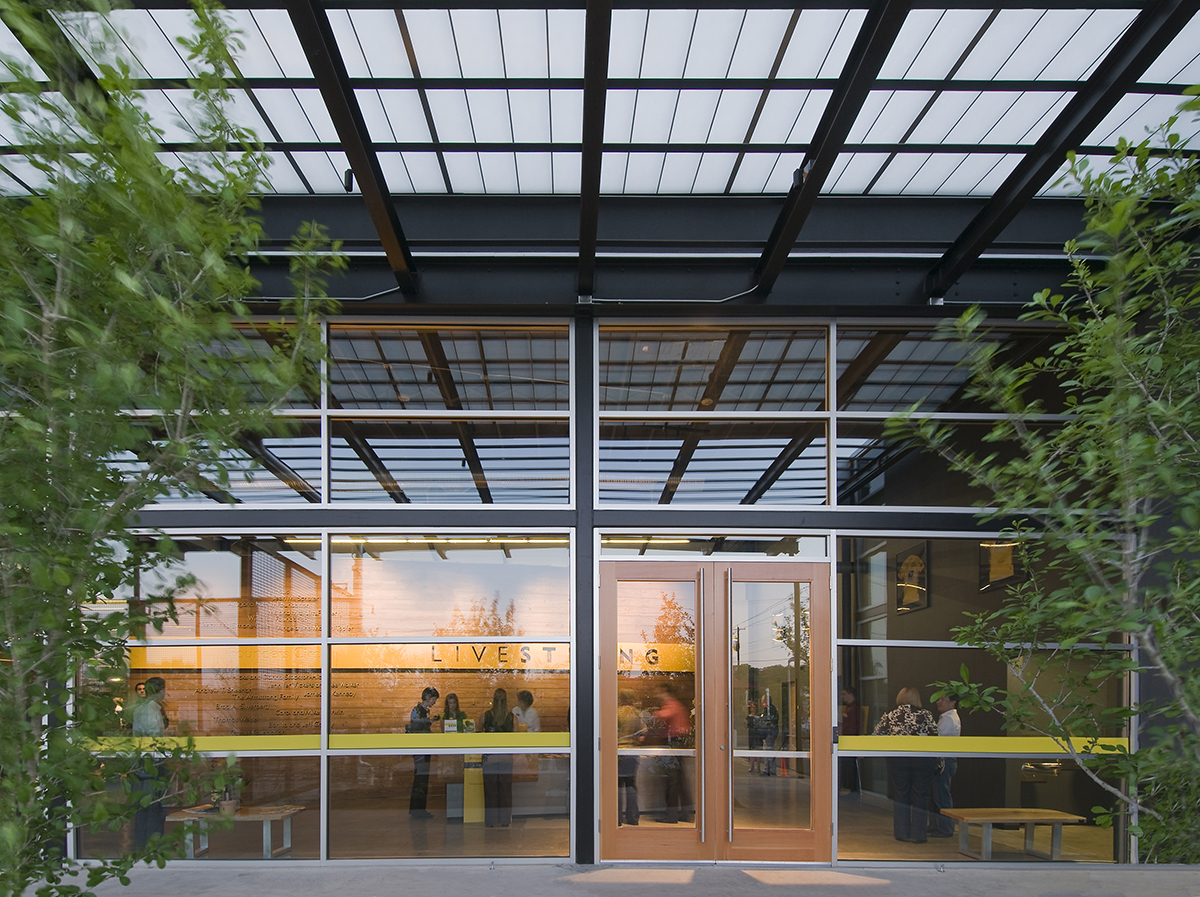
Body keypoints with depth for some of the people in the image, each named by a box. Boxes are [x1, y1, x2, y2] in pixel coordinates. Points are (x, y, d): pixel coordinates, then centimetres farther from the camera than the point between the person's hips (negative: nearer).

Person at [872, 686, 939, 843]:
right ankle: (917, 834, 5)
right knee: (920, 796, 5)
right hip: (922, 758, -2)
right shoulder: (925, 715, -3)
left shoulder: (890, 716, 3)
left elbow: (875, 737, 6)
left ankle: (901, 832, 13)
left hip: (897, 759, 2)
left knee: (901, 795, 11)